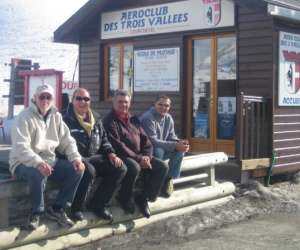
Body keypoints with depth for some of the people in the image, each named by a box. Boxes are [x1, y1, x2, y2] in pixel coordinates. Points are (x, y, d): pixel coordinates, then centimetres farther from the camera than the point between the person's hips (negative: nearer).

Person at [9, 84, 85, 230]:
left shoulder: (56, 117, 6)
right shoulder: (25, 117, -14)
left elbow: (67, 141, 3)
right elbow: (20, 147, -26)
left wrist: (76, 158, -17)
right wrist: (38, 163, -43)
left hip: (49, 160, 7)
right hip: (24, 163, -6)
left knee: (77, 169, -12)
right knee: (39, 174, -39)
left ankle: (57, 209, 0)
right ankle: (36, 212, -14)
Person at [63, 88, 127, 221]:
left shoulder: (96, 120, 17)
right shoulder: (66, 119, -5)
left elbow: (104, 140, 24)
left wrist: (111, 153, 4)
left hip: (93, 157, 7)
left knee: (120, 168, -9)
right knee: (88, 171, -38)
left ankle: (99, 204, 2)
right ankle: (76, 207, -15)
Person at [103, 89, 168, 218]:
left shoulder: (133, 120, 17)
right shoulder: (109, 121, -6)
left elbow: (145, 140, 15)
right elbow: (117, 146, -17)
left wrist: (147, 156, -6)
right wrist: (138, 158, -20)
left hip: (139, 156, 7)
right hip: (121, 157, -7)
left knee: (162, 166, -10)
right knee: (134, 167, -37)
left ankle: (143, 198, 0)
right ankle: (125, 198, -11)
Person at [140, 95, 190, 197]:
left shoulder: (168, 118, 3)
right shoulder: (148, 118, -22)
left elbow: (171, 137, 7)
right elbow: (153, 141, -28)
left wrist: (180, 142, -19)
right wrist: (175, 145, -32)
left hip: (162, 148, 7)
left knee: (180, 150, -13)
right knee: (158, 151, -37)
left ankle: (169, 179, -4)